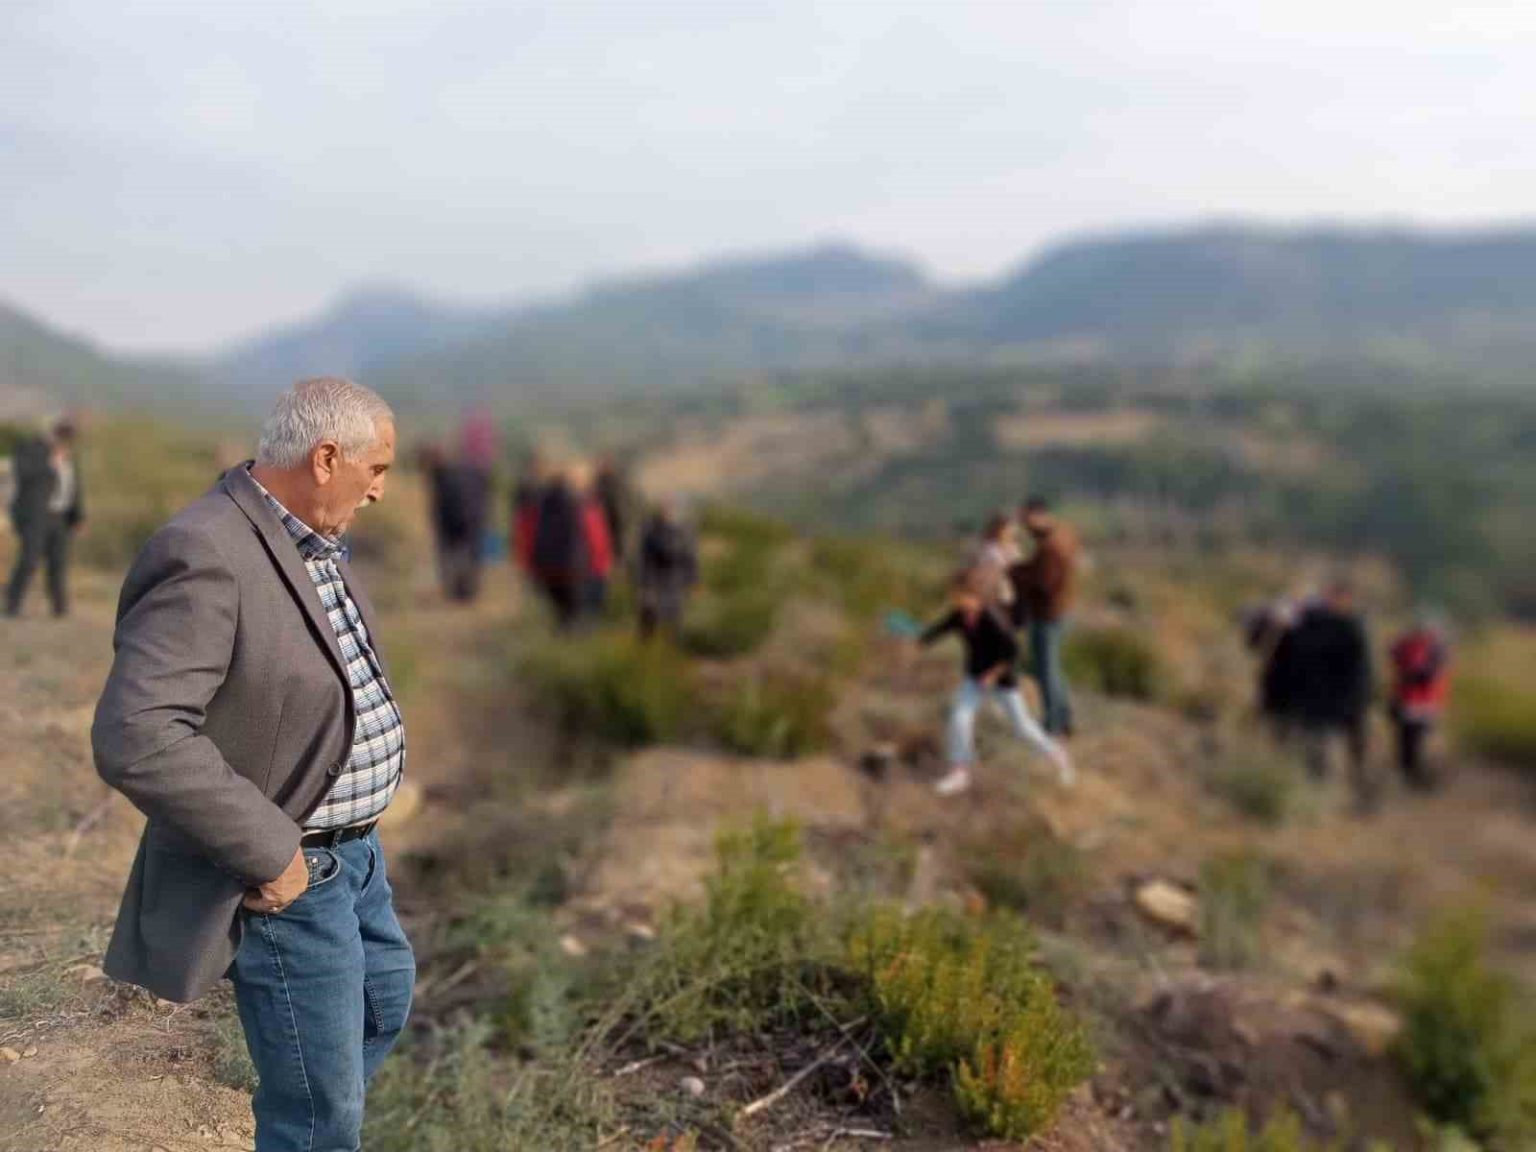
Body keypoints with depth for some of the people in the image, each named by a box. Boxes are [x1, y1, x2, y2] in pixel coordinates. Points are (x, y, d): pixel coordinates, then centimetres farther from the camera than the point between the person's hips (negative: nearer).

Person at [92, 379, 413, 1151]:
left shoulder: (314, 539, 4)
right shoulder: (206, 556, -26)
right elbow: (135, 739, -33)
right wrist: (267, 851, -26)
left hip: (353, 844, 10)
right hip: (288, 873, -10)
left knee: (387, 996, 30)